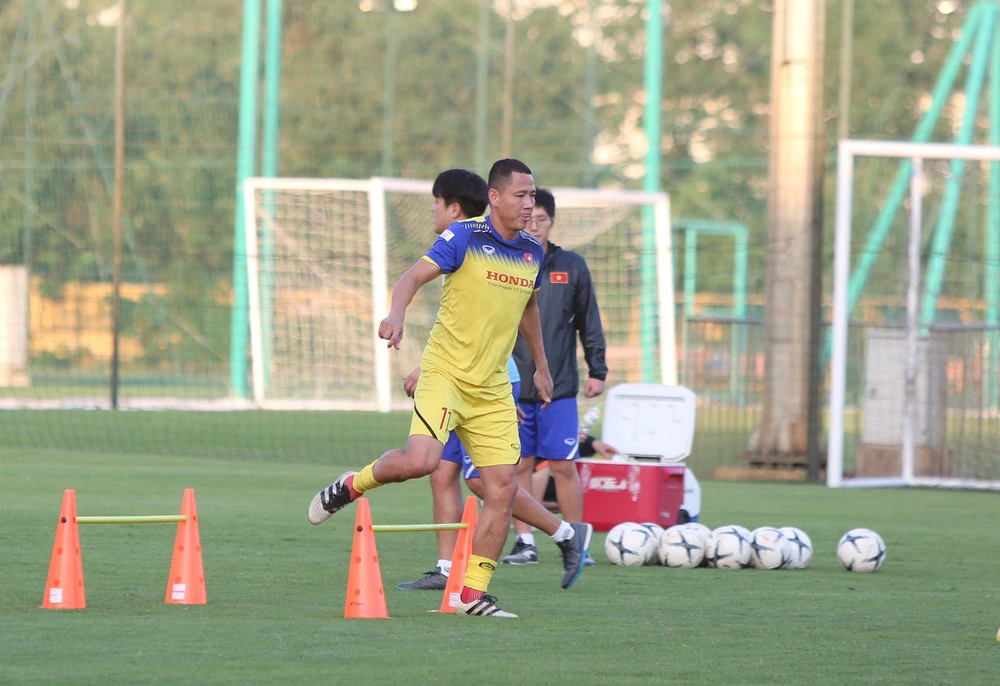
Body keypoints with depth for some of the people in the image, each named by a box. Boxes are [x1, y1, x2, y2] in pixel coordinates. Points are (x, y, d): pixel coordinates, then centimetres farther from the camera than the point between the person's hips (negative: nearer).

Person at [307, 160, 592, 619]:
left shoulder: (532, 252, 10)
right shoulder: (465, 237, -8)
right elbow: (414, 276, -17)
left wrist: (541, 365, 37)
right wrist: (396, 314, -37)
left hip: (493, 390, 6)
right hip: (445, 373, -6)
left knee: (503, 489, -3)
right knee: (421, 460, -27)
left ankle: (473, 594, 7)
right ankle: (352, 486, 4)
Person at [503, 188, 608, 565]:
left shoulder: (572, 267, 6)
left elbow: (589, 323, 12)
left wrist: (598, 371, 8)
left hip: (560, 388, 0)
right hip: (513, 388, 0)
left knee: (564, 465, -2)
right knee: (519, 464, 1)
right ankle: (525, 542, 8)